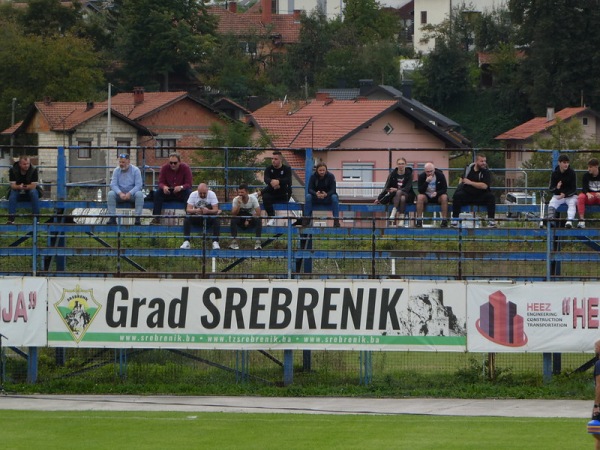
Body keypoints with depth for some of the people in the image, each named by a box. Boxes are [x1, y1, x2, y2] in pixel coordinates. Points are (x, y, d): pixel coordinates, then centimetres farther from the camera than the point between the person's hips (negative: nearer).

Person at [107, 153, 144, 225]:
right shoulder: (116, 171, 3)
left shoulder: (135, 170, -4)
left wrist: (129, 193, -28)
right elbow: (113, 184, -6)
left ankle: (138, 218, -34)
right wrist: (120, 193, -26)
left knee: (139, 194, -34)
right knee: (110, 194, -27)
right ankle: (112, 218, -28)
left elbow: (138, 185, -12)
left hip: (132, 194, -2)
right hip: (120, 194, 2)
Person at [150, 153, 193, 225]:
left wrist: (181, 187, -40)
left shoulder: (185, 168, -13)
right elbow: (160, 182, -7)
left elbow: (189, 184, -18)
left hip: (181, 193, -2)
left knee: (189, 193, -34)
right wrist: (164, 187, -33)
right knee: (157, 193, -25)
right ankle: (156, 218, -28)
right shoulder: (164, 168, -6)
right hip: (168, 193, 2)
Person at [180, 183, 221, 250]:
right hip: (196, 218, 1)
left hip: (209, 218, -1)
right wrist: (196, 210, -38)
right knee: (187, 219, -28)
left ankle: (215, 242, -30)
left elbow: (216, 210, -19)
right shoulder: (193, 195, -9)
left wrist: (208, 211, -41)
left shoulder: (212, 194, -12)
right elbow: (188, 209, -16)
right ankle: (186, 242, -29)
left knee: (216, 219, -32)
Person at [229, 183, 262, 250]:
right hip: (241, 221, 1)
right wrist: (239, 204, -34)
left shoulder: (253, 199, -15)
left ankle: (258, 242, -31)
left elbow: (258, 213, -20)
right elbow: (233, 214, -22)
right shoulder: (236, 200, -12)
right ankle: (234, 242, -28)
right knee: (233, 220, -30)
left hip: (251, 222, -1)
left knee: (258, 220, -32)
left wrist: (248, 220, -24)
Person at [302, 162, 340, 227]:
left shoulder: (331, 176, -11)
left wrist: (326, 194, -40)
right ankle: (306, 219, -27)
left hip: (327, 197, -1)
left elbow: (333, 190, -18)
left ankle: (336, 220, -35)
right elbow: (310, 189, -16)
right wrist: (316, 194, -39)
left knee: (334, 197, -33)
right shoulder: (313, 176, -7)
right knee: (308, 196, -28)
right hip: (316, 198, 1)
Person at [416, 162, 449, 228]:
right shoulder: (421, 177, -10)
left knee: (444, 197, -33)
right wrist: (427, 182, -32)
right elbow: (420, 191, -17)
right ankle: (419, 220, -30)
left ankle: (444, 220, -28)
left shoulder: (440, 175, -11)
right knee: (420, 197, -32)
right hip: (426, 196, 0)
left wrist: (437, 193, -31)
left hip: (437, 196, 0)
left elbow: (444, 189, -10)